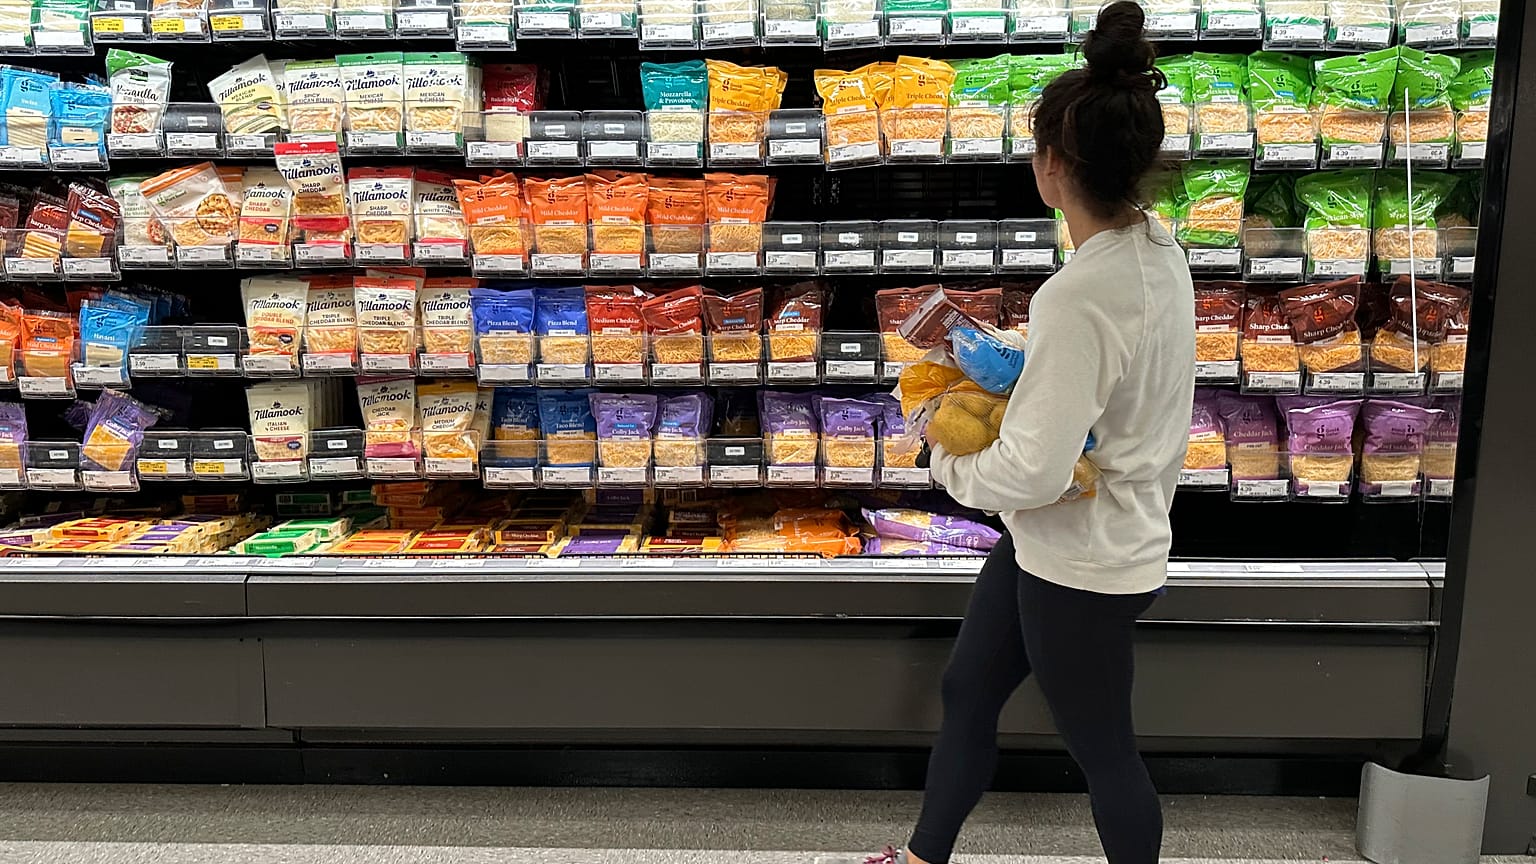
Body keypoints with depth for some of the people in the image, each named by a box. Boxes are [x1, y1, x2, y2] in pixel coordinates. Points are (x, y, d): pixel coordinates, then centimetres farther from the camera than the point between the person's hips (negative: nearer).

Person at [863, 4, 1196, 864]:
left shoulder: (1078, 297, -30)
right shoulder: (1161, 250, -2)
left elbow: (1032, 473, -29)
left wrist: (950, 462, -9)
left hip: (1081, 566, -9)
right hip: (1109, 533, 9)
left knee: (1105, 754, 14)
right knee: (966, 694, 21)